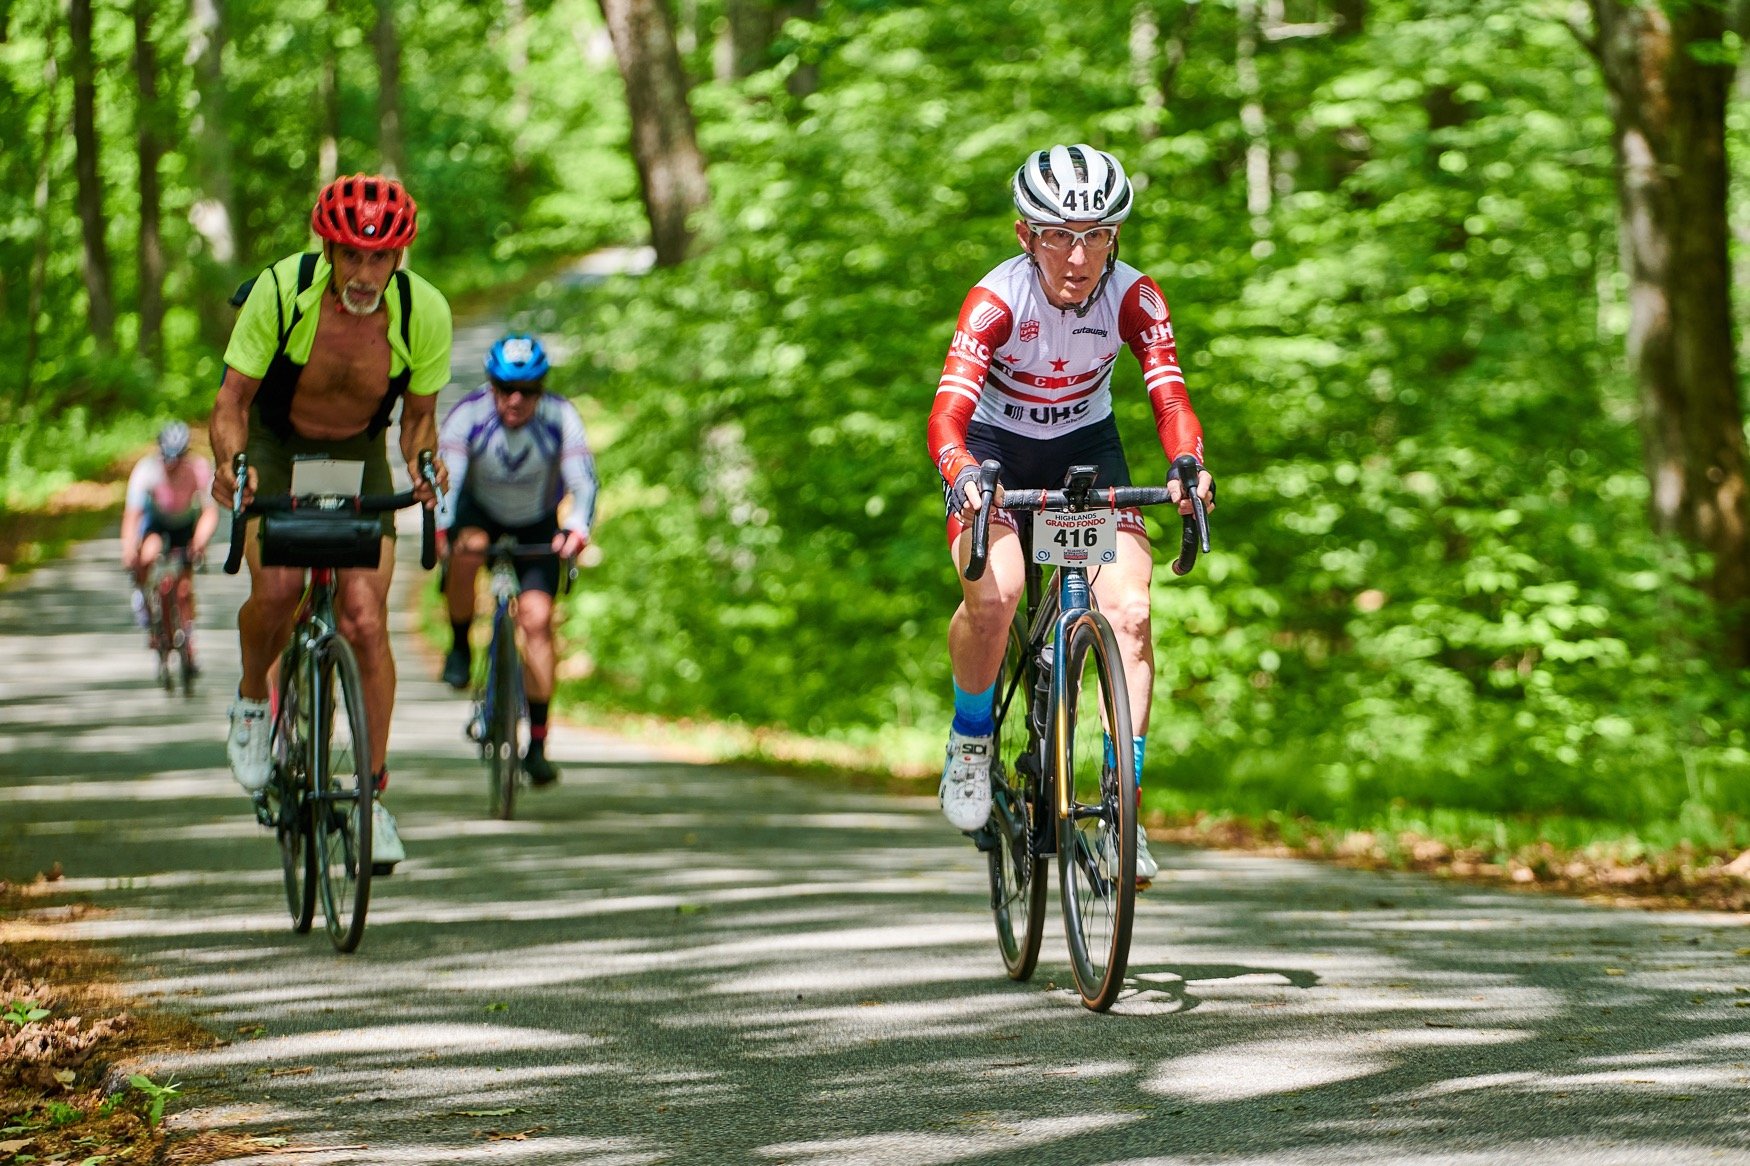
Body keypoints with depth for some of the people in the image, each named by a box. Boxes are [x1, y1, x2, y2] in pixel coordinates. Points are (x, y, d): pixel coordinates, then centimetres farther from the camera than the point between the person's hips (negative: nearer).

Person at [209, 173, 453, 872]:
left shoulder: (424, 311, -22)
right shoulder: (282, 290, -27)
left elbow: (419, 415, -7)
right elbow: (232, 400, -19)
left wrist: (422, 461, -30)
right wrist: (230, 460, -40)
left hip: (359, 455, 1)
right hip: (274, 446, -1)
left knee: (365, 621, -14)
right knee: (276, 586, -25)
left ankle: (374, 793, -3)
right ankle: (252, 703, 7)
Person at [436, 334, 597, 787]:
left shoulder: (561, 418, -25)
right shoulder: (469, 415, -26)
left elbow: (583, 481, -32)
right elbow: (444, 477, -34)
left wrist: (576, 531, -51)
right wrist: (441, 531, -52)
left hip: (538, 526, 0)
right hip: (481, 511, 0)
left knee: (536, 617, -16)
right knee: (467, 549, -35)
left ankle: (538, 744, -10)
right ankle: (459, 646, -9)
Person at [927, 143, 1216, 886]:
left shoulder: (1134, 298, -20)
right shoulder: (998, 299, -28)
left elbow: (1169, 397, -28)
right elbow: (949, 411, -37)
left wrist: (1188, 466, -49)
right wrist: (963, 477, -58)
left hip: (1087, 449, 2)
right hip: (995, 448, -2)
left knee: (1129, 609, -20)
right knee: (993, 595, -29)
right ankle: (970, 742, -1)